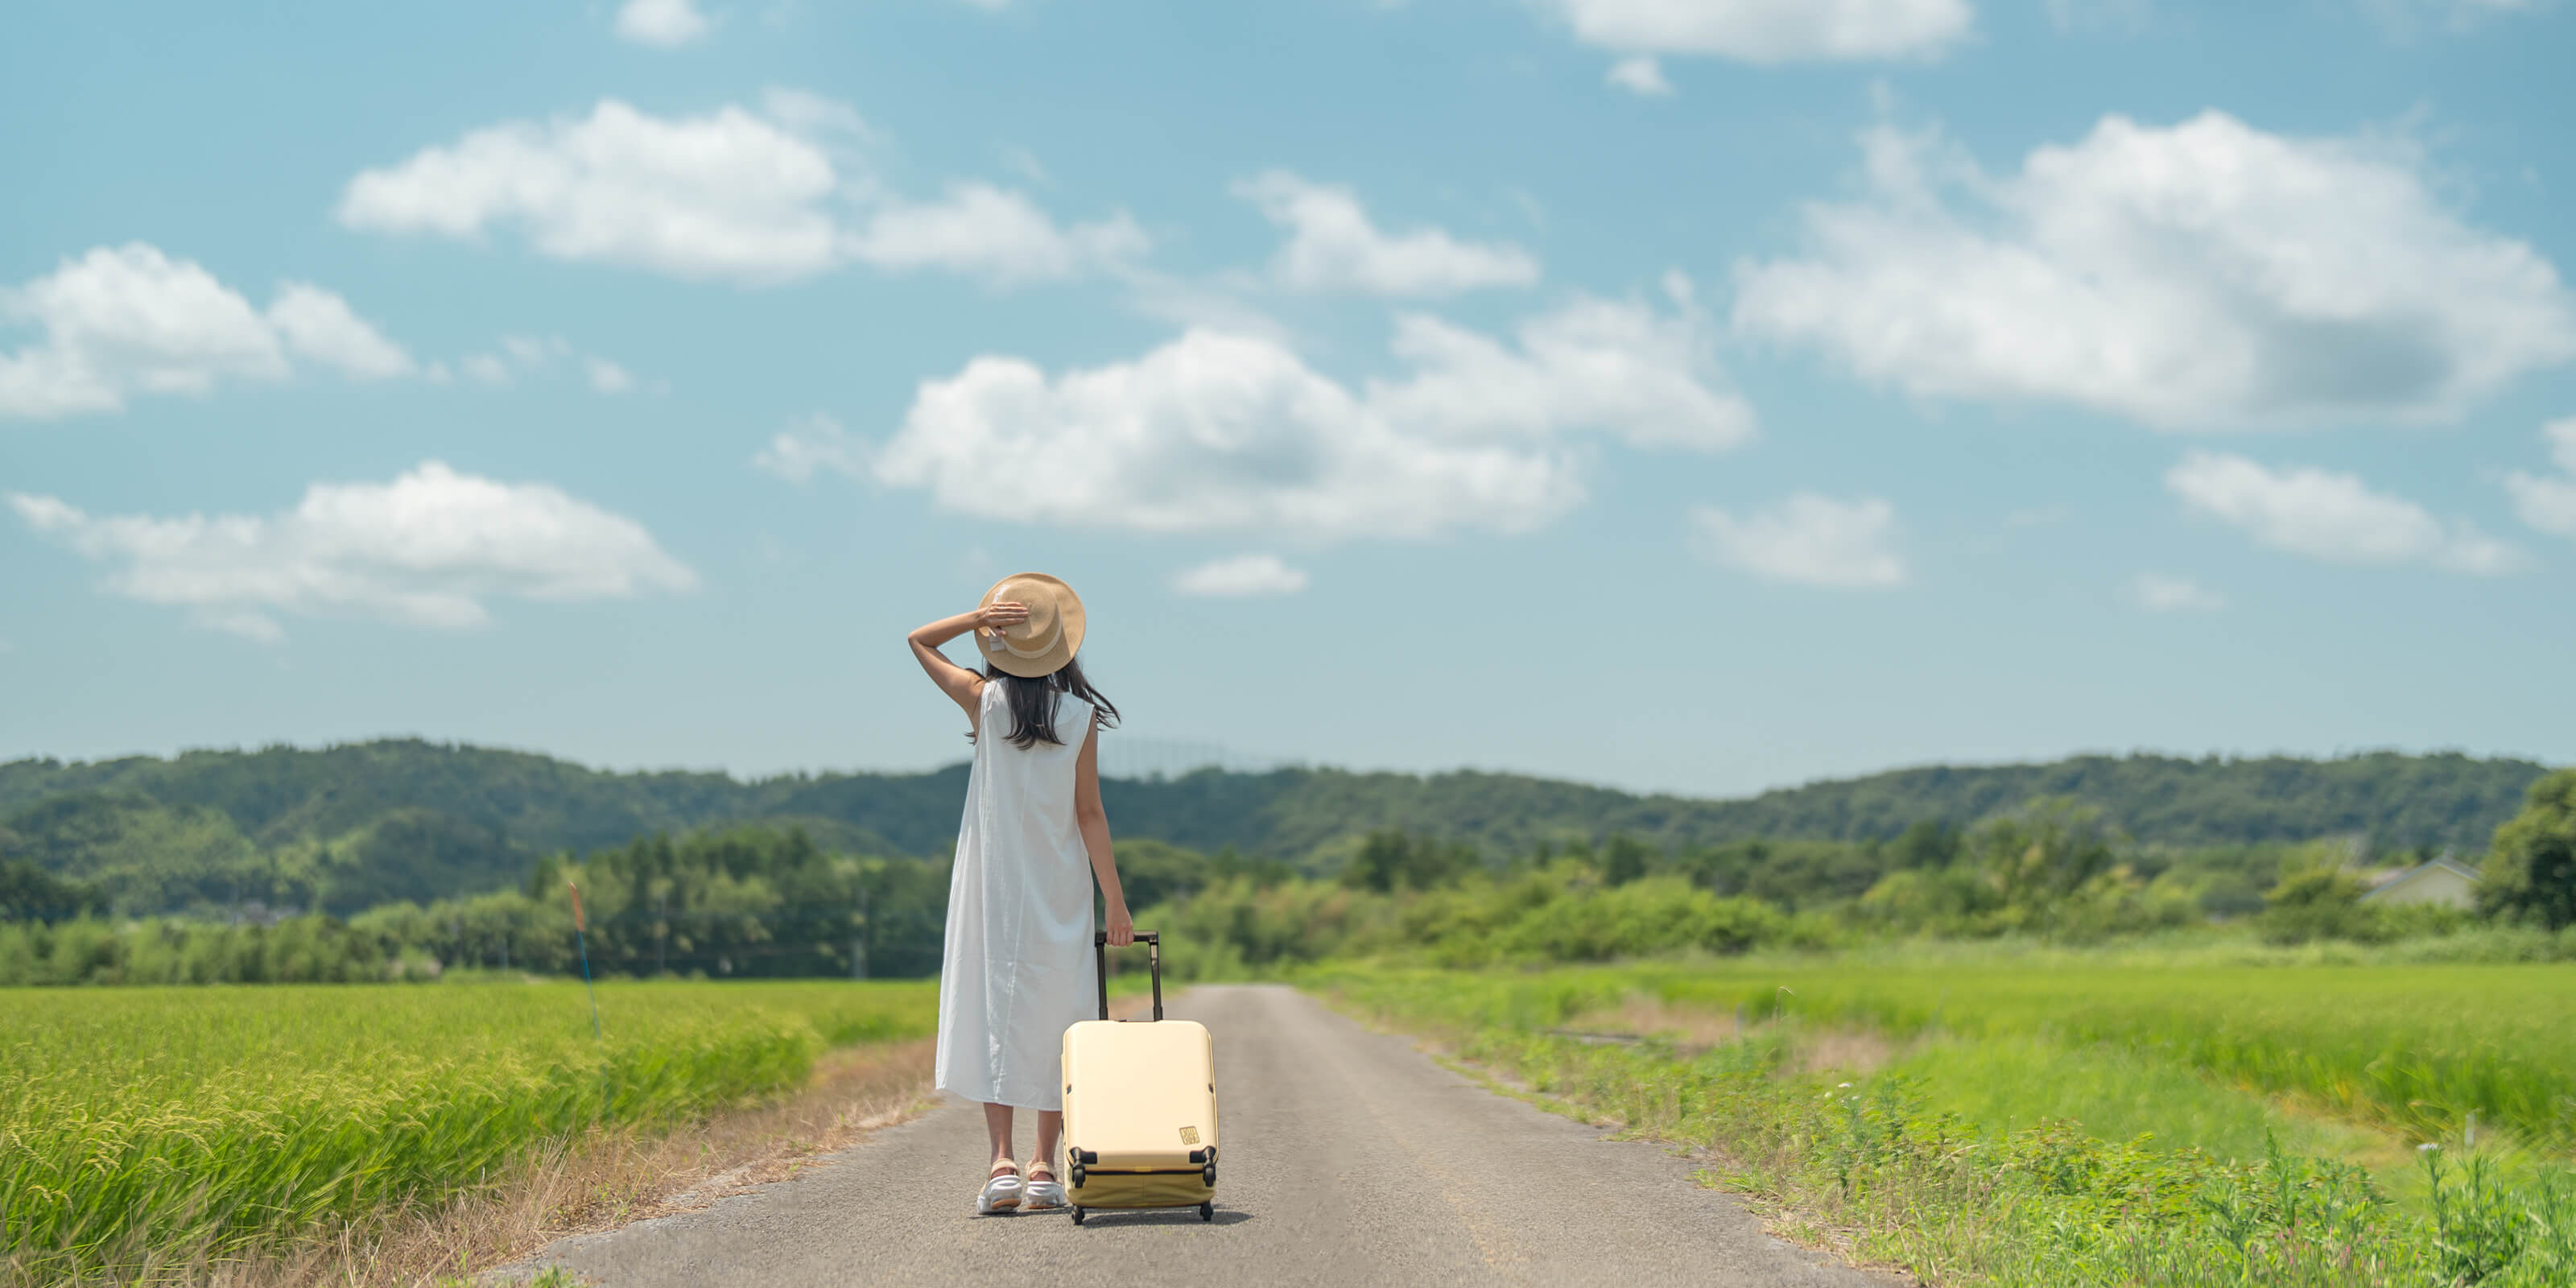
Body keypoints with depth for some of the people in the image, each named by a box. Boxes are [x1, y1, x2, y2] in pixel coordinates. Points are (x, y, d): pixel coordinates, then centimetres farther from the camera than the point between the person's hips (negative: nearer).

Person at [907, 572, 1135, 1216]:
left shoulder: (985, 702, -3)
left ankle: (1002, 1163, -12)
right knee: (1055, 1023, 8)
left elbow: (918, 641, 11)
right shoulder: (1081, 716, -5)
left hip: (994, 886, 0)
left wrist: (977, 617, -5)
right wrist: (1116, 900, -1)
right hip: (1060, 893, 0)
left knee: (993, 1016, 0)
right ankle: (1044, 1167, 6)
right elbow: (1089, 813, -6)